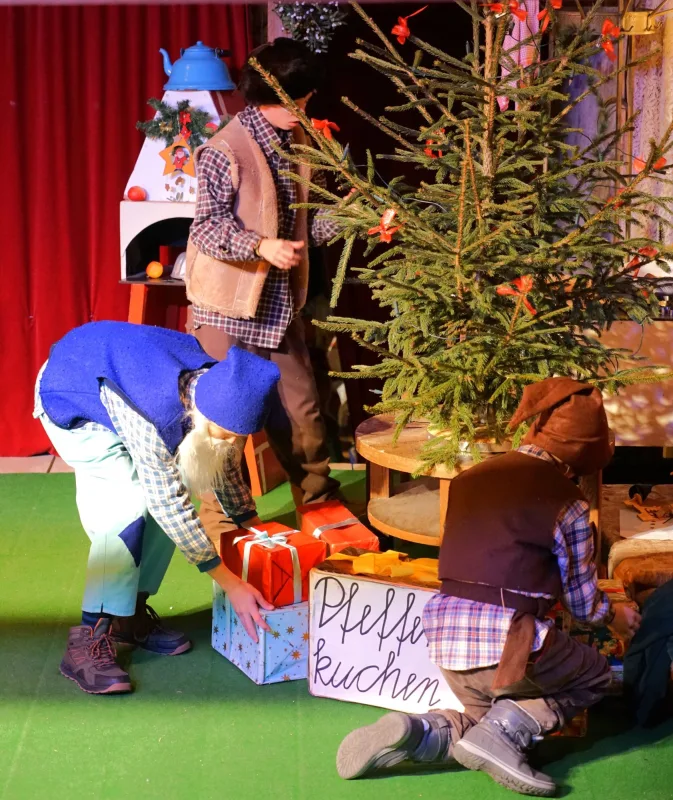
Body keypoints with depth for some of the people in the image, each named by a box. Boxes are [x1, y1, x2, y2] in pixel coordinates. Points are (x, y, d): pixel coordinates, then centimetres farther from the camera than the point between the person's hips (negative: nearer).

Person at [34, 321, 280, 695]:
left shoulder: (215, 388, -22)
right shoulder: (154, 415, -42)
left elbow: (226, 464, -1)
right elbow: (171, 506, -35)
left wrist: (253, 526, 4)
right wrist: (231, 584, -31)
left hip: (122, 380, 7)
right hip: (71, 399, -7)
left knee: (169, 487, -5)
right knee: (129, 503, -23)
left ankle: (130, 614, 9)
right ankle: (91, 637, -18)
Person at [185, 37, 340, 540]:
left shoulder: (298, 142, 7)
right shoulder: (226, 149, -15)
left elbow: (307, 220, 11)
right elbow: (208, 227, -17)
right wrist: (262, 246, -31)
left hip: (280, 301, 6)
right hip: (228, 305, -6)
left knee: (301, 408, 12)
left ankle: (321, 504, 28)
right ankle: (222, 522, 16)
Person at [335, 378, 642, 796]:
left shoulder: (469, 479, 11)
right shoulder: (567, 503, -5)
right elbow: (584, 603, 4)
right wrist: (614, 615, 27)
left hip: (447, 637, 6)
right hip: (509, 644, -6)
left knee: (491, 717, 27)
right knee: (595, 676, 22)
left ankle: (417, 733, -2)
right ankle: (507, 728, -4)